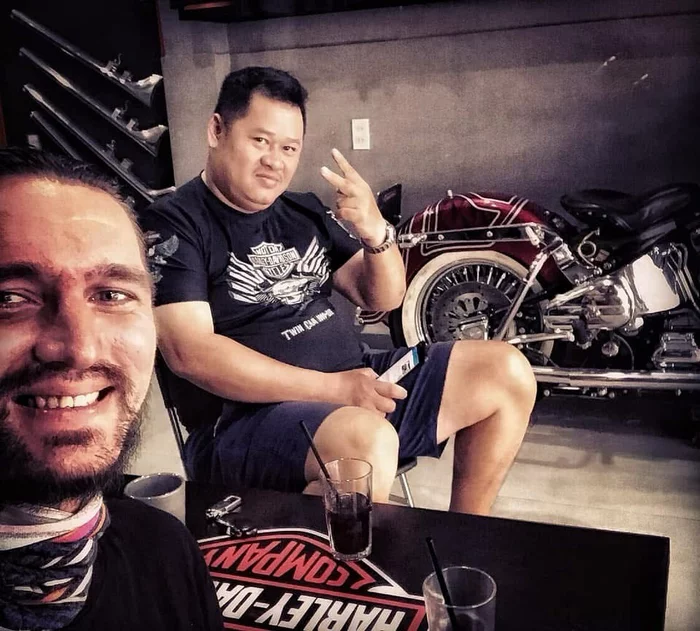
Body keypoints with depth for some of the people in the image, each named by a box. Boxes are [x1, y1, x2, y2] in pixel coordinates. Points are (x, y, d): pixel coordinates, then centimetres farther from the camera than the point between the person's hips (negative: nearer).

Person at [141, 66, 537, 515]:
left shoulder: (305, 211, 14)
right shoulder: (173, 223, -5)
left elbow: (383, 299, 11)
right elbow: (189, 353, -17)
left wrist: (376, 231, -11)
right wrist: (333, 387, -20)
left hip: (361, 386, 8)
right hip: (247, 418, -7)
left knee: (506, 371, 2)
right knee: (367, 441, -38)